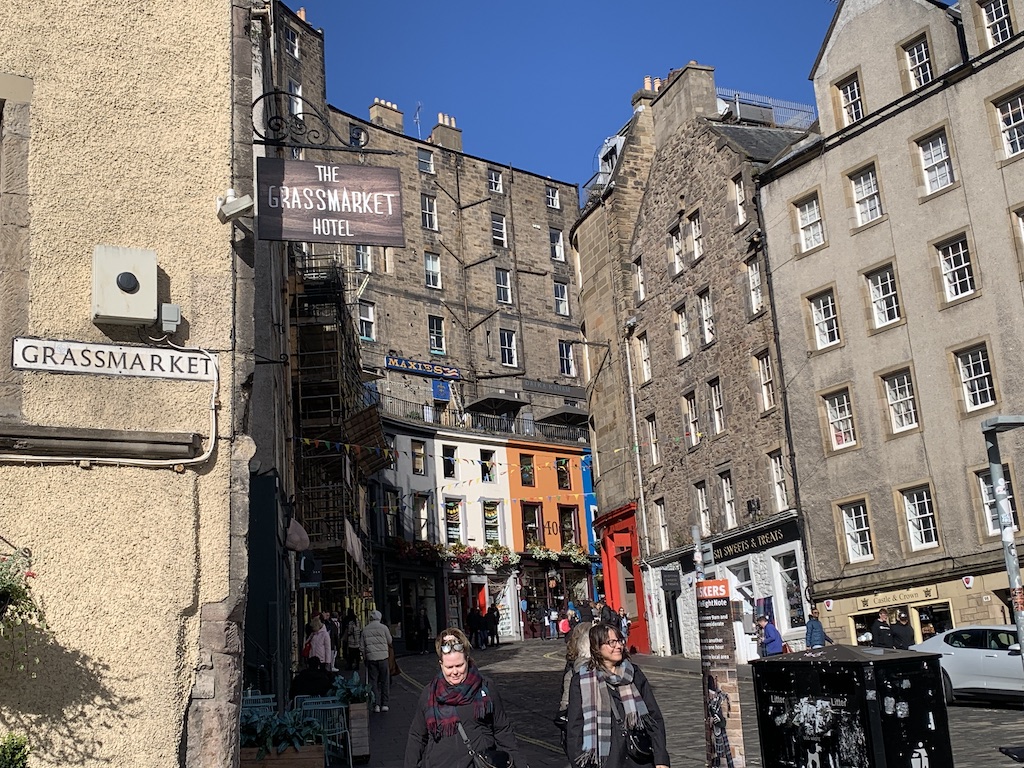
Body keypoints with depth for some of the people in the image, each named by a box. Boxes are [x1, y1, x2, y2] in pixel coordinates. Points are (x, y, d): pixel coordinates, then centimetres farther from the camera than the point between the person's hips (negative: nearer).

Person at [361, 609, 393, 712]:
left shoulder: (365, 629, 4)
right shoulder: (383, 628, -2)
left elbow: (361, 646, 6)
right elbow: (390, 641, 8)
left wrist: (364, 657, 18)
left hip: (371, 658, 1)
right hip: (383, 657, -1)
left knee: (373, 681, 6)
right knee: (385, 681, 7)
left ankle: (376, 704, 0)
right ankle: (384, 704, 7)